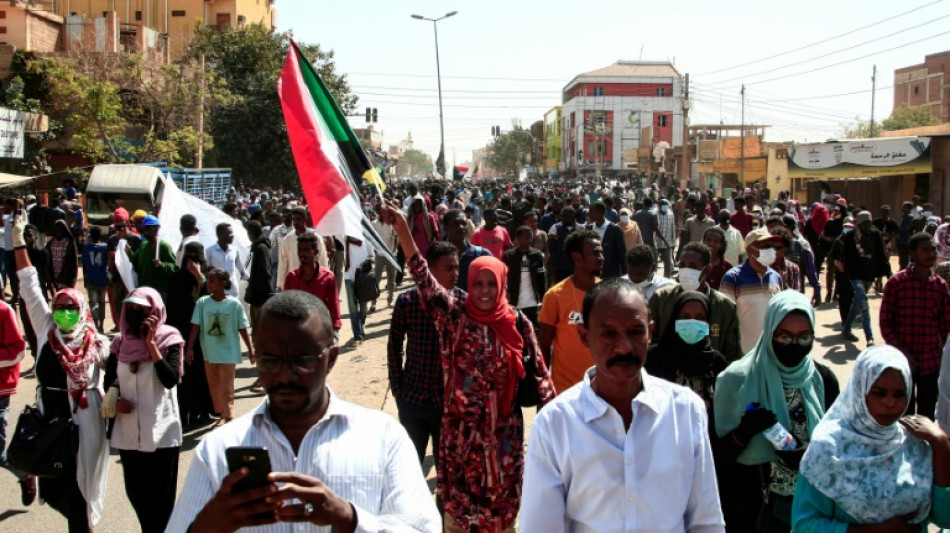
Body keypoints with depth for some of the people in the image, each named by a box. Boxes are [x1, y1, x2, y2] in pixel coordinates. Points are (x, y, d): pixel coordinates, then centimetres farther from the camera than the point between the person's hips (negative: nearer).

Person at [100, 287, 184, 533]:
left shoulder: (168, 341, -7)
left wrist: (151, 343, -19)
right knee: (135, 493, 14)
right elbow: (109, 383, 13)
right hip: (128, 432, 4)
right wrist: (115, 401, -8)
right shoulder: (121, 342, 5)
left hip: (161, 432, -4)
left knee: (160, 496, 3)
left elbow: (171, 380, -21)